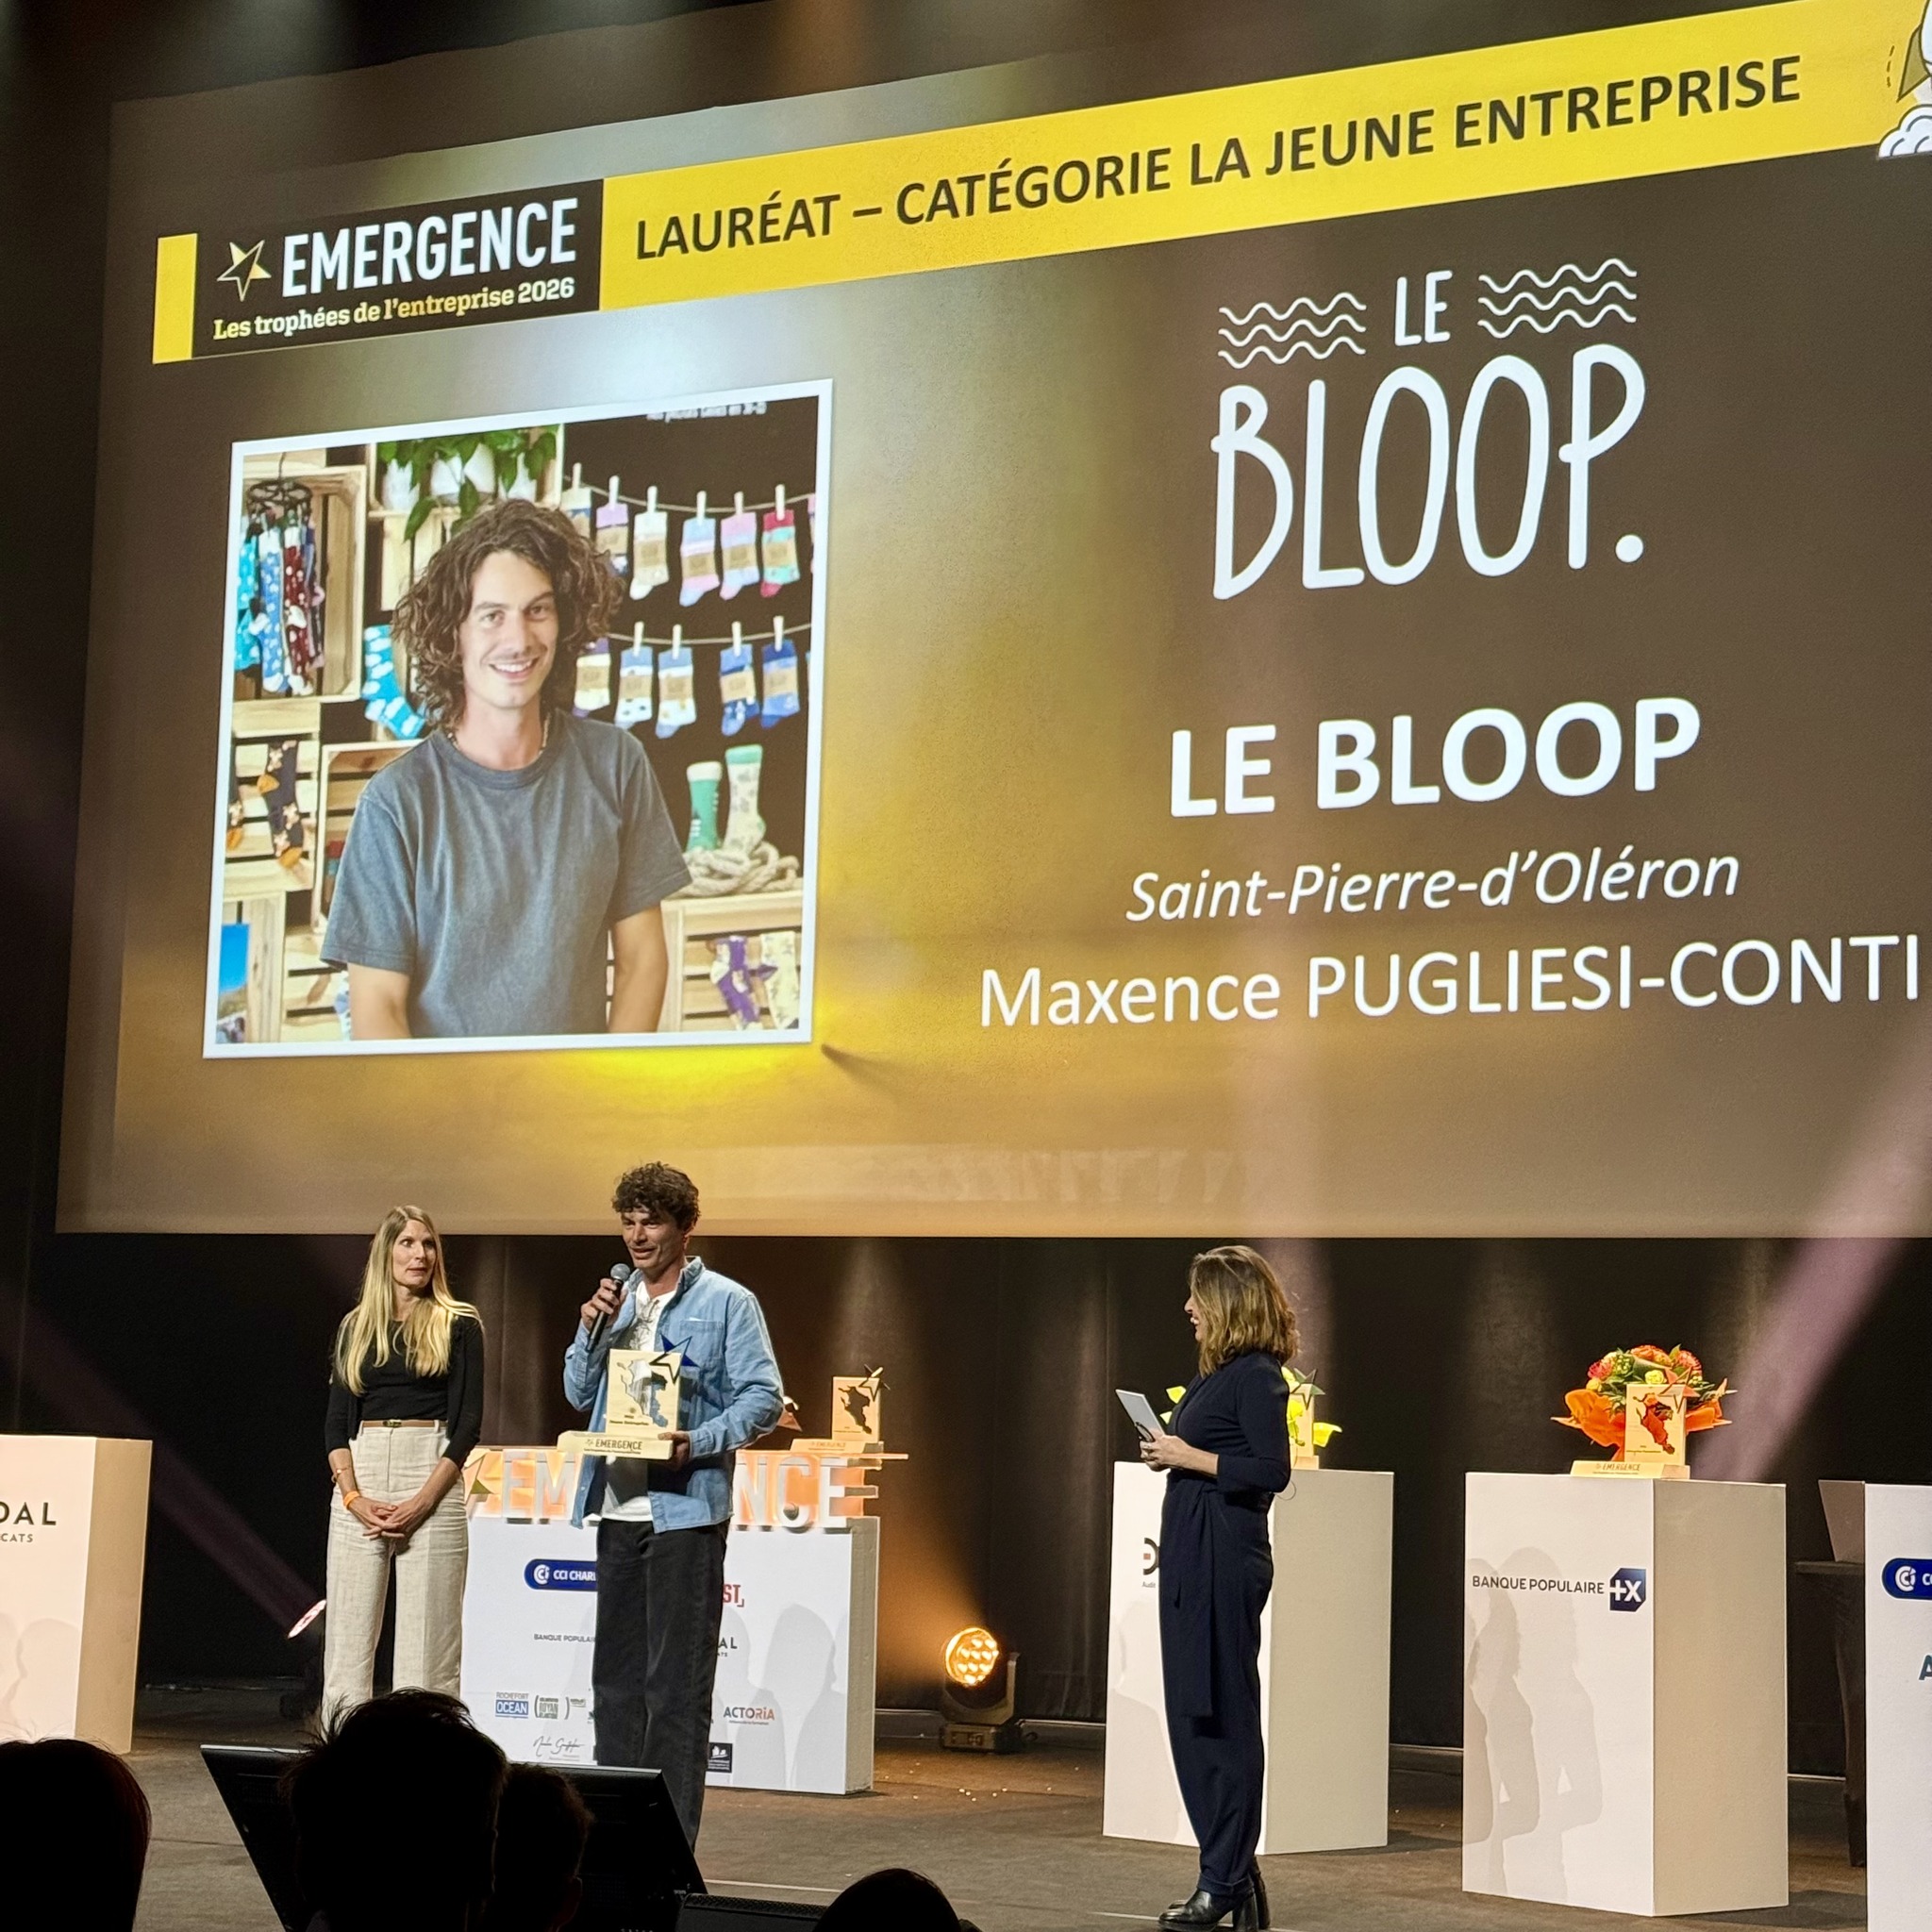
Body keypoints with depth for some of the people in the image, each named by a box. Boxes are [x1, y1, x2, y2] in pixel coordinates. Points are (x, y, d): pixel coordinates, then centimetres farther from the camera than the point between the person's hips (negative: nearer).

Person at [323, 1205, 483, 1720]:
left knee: (425, 1648, -5)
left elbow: (468, 1422, -2)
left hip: (432, 1477, -3)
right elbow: (337, 1422, 9)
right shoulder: (356, 1327, 13)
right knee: (347, 1643, 0)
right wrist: (353, 1497, -7)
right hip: (360, 1479, 3)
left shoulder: (458, 1325, 5)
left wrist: (423, 1501, -12)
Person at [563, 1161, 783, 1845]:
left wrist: (699, 1442, -21)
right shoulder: (618, 1299, 16)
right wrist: (591, 1331, 1)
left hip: (685, 1510, -6)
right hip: (618, 1507, 7)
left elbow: (765, 1397, -7)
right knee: (616, 1673, 10)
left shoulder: (727, 1302, -2)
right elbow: (580, 1394, 18)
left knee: (676, 1680, -6)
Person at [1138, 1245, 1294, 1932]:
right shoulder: (1217, 1374, 16)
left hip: (1225, 1555, -10)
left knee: (1221, 1715, -5)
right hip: (1192, 1549, 10)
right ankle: (1229, 1873, 17)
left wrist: (1191, 1457, -15)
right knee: (1192, 1714, 10)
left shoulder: (1256, 1375, -12)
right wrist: (1168, 1455, 7)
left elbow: (1272, 1471, -19)